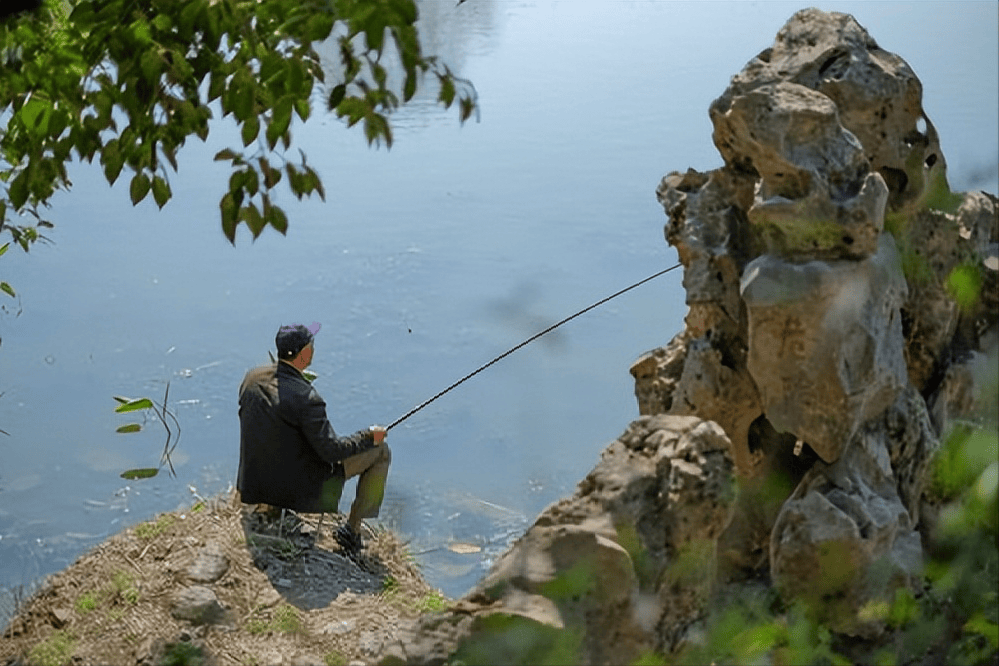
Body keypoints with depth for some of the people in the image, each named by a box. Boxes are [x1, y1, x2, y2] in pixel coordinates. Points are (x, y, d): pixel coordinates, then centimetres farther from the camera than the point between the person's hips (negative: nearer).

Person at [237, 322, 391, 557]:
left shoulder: (251, 378, -5)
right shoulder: (305, 398, -27)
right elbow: (331, 451, -22)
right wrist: (369, 437, -7)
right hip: (300, 488, -8)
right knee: (380, 451, 4)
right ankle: (352, 529, 10)